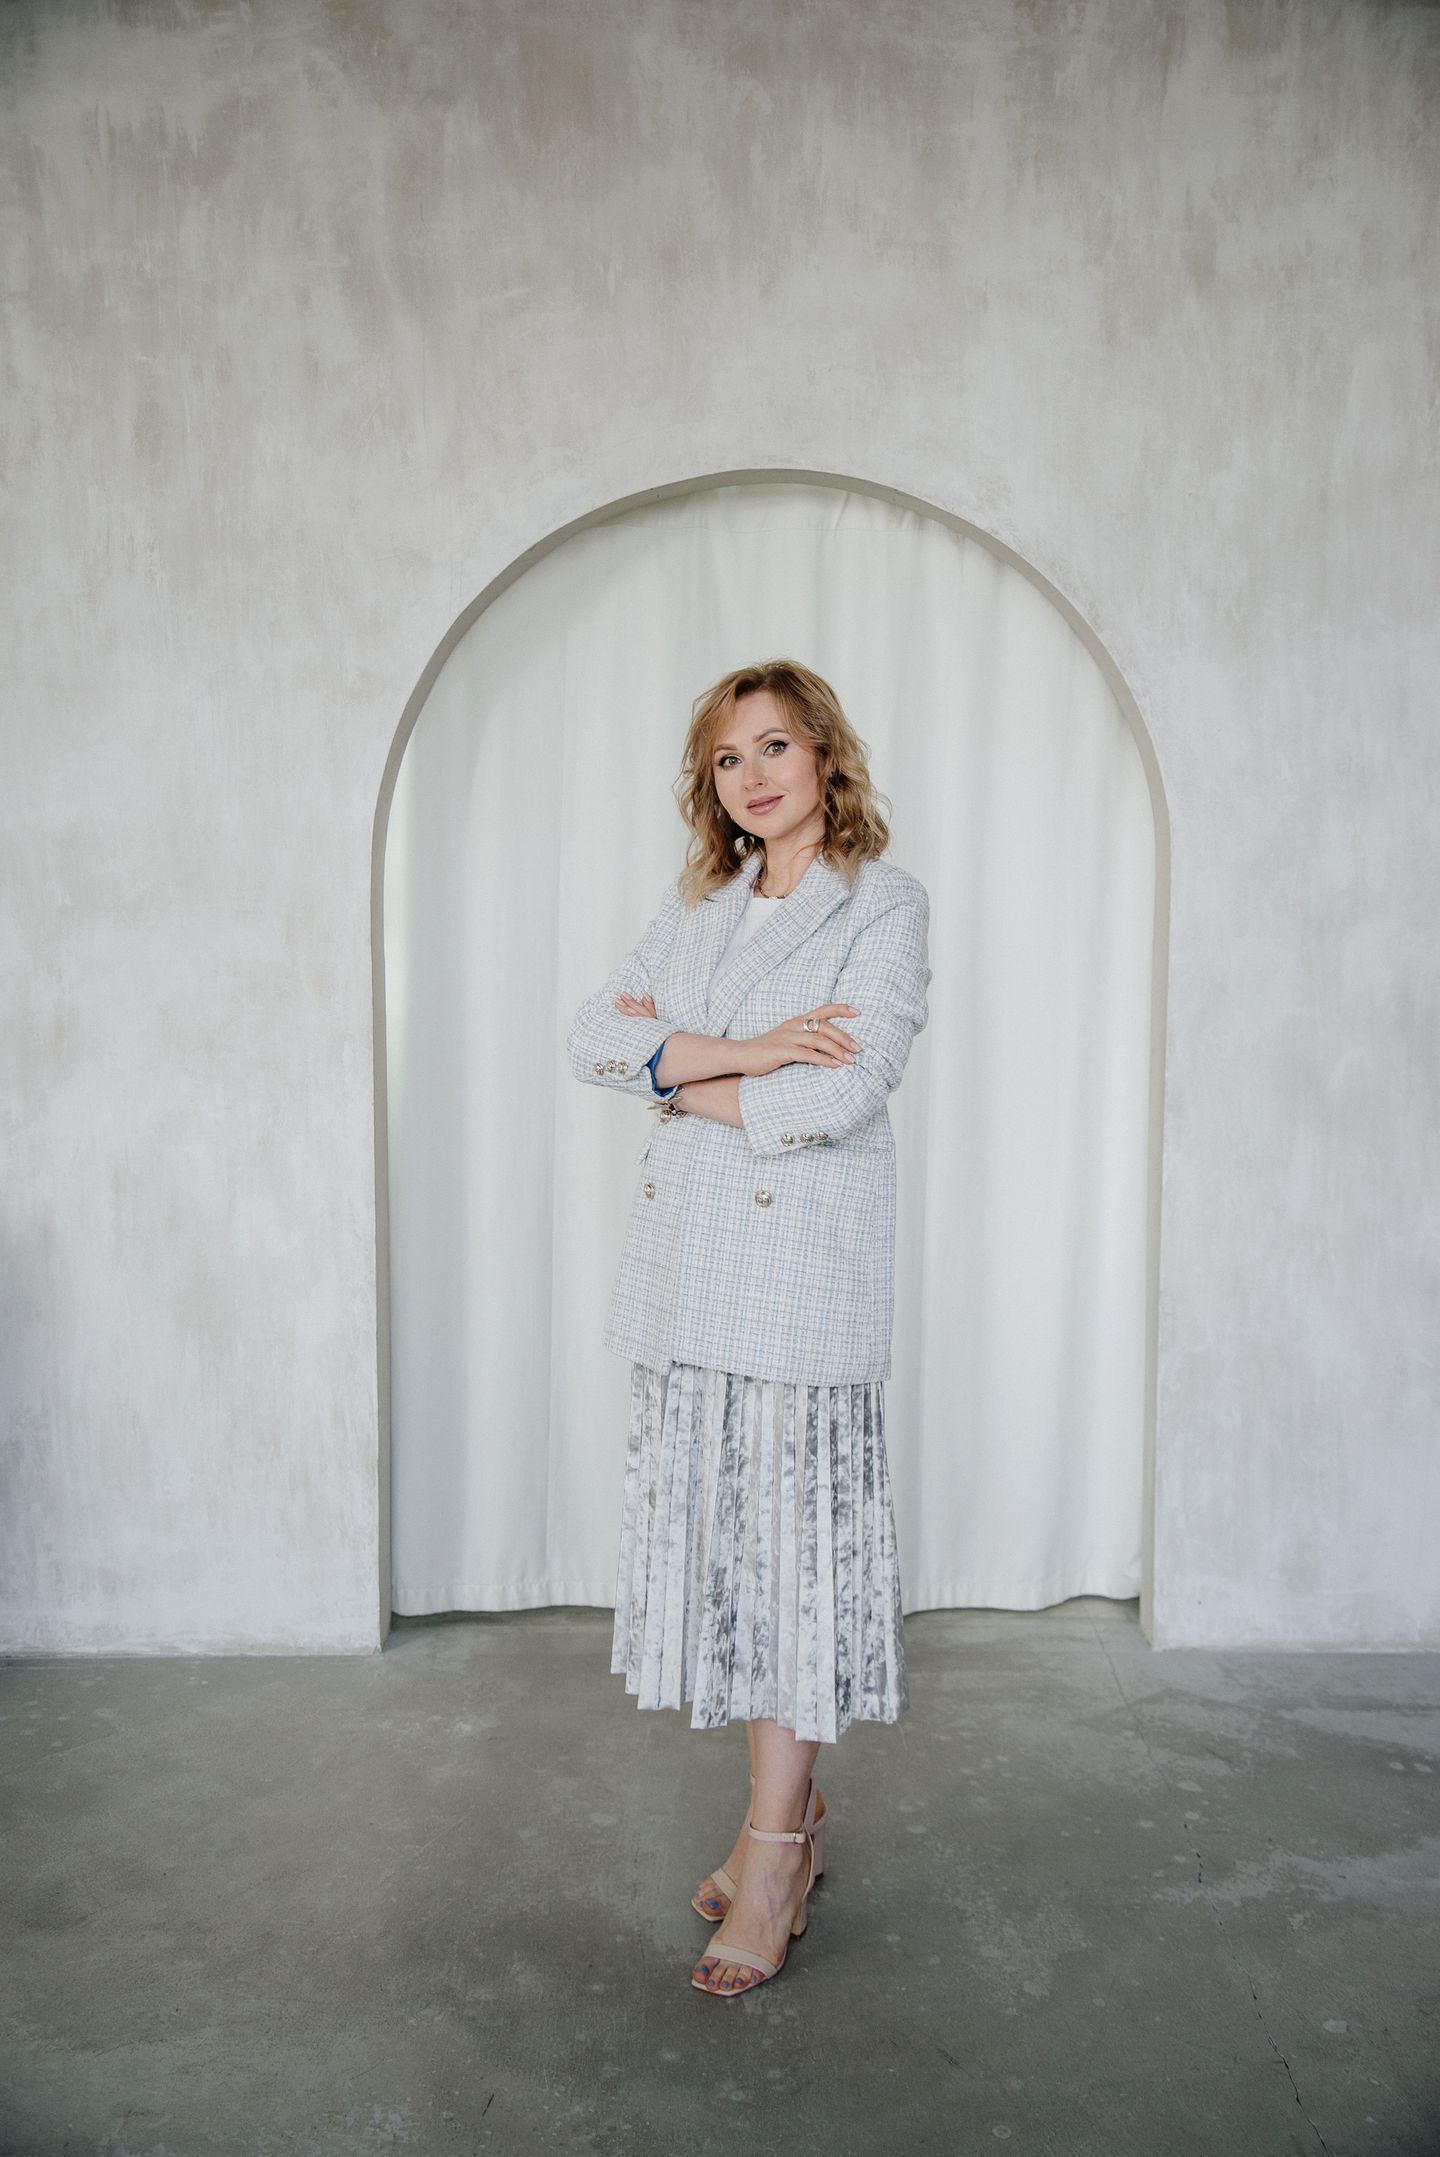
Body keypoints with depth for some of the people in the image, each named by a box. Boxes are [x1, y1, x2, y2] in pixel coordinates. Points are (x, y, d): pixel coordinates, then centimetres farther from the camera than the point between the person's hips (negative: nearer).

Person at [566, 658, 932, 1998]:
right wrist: (741, 1051, -13)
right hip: (687, 1261, 6)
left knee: (799, 1537, -1)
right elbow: (592, 1037, 1)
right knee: (716, 1531, 10)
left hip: (806, 1262, -5)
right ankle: (790, 1810, 27)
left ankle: (775, 1857, 13)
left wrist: (680, 1074, -5)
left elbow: (845, 1090, -15)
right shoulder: (694, 910, 15)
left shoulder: (884, 904, -1)